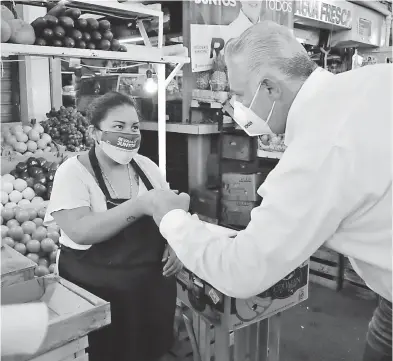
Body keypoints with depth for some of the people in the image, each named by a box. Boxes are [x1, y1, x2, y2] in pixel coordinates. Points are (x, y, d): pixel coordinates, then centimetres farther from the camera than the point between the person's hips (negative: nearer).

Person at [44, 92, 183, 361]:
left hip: (154, 284, 5)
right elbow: (80, 231, -24)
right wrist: (139, 206, -31)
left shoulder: (147, 166, 4)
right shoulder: (73, 172, -11)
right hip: (96, 291, -4)